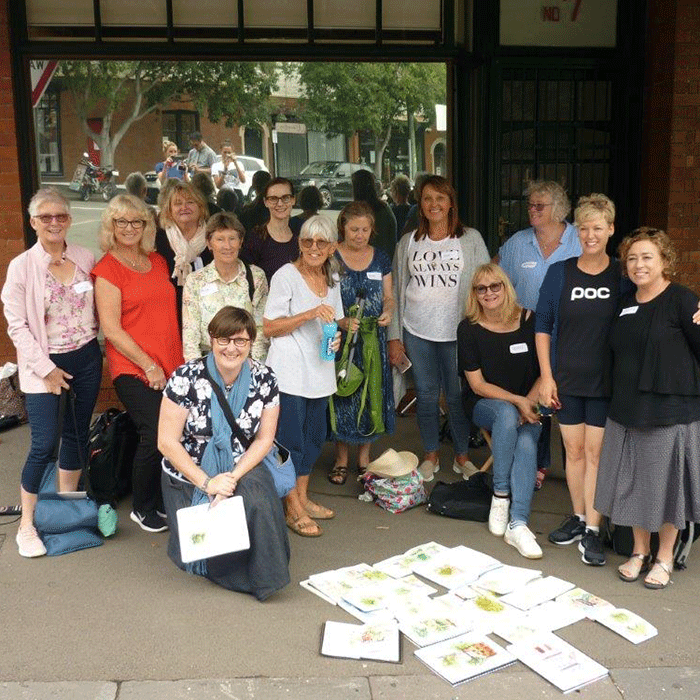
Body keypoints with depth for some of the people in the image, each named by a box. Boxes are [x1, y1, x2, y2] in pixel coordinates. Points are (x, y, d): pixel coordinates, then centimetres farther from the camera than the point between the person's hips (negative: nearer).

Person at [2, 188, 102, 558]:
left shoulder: (86, 259, 1)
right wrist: (46, 369, -12)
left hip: (86, 360, 4)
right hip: (46, 365, -4)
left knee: (77, 435, 13)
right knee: (44, 444, -7)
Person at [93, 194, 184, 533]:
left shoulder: (158, 261, 14)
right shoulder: (107, 269, -5)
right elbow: (111, 330, -10)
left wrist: (178, 360, 12)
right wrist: (149, 366, -12)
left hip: (171, 365, 6)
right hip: (133, 369, -6)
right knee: (156, 435, -13)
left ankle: (162, 502, 22)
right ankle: (142, 508, 10)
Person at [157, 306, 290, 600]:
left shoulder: (264, 378, -6)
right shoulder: (186, 378, -15)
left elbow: (264, 439, -1)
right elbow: (167, 442, -12)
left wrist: (233, 477, -16)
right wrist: (207, 483, -19)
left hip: (242, 468, 1)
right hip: (189, 474, -1)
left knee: (258, 502, -30)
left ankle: (261, 576, -6)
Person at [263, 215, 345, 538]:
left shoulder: (332, 278, 10)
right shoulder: (286, 275, -11)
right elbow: (270, 327, -14)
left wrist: (337, 335, 0)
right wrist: (310, 314, -23)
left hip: (320, 371, 7)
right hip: (290, 371, -7)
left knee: (314, 436, 15)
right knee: (290, 440, -3)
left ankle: (302, 497, 29)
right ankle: (293, 510, 7)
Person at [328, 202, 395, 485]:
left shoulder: (380, 258, 8)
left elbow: (388, 296, 13)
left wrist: (388, 311, -9)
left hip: (373, 337, 3)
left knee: (371, 393, 7)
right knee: (342, 396, 1)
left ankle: (364, 457, 22)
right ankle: (341, 459, 17)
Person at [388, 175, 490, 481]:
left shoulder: (471, 239, 2)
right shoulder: (408, 242, 7)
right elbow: (397, 291, 10)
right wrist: (394, 336, 5)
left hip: (458, 331, -2)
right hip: (417, 332, 2)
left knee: (458, 396, 4)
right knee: (426, 395, 10)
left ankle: (462, 456, 22)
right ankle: (430, 456, 26)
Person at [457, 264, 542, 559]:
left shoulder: (529, 321, -4)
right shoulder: (469, 329, -6)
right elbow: (478, 385, -7)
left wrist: (529, 402, -16)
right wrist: (516, 401, -18)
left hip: (526, 407, 1)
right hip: (484, 404, -1)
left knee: (526, 441, -30)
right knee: (507, 414, -35)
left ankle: (517, 523, -34)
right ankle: (500, 496, -26)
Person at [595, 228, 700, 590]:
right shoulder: (625, 303, 10)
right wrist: (619, 396, 13)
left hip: (671, 411, -5)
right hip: (626, 411, 5)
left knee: (666, 484, 6)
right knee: (633, 483, 12)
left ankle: (664, 558, 23)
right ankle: (639, 551, 29)